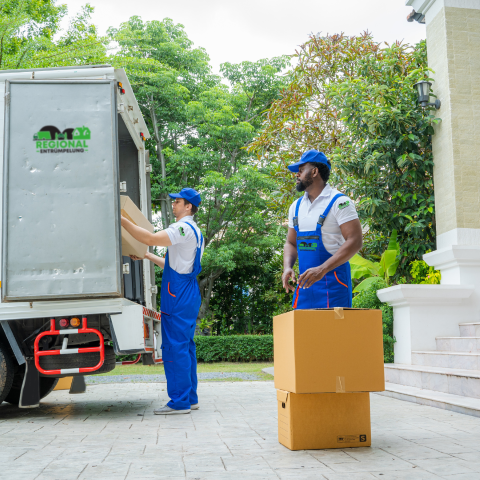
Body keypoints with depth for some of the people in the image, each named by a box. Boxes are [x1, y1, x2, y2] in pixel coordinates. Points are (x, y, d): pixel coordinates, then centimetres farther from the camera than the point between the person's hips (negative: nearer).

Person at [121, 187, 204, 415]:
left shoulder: (184, 228, -12)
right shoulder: (193, 231, 20)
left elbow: (150, 238, -23)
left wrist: (121, 219, -18)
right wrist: (147, 256, 27)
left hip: (178, 295, -10)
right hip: (187, 293, 10)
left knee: (175, 347, -8)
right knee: (185, 346, 12)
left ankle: (179, 401, -6)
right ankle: (190, 398, 17)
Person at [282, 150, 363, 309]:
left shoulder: (339, 202, -7)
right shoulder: (296, 206, 15)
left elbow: (355, 241, -15)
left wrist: (322, 269, -23)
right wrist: (287, 267, -1)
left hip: (333, 283, -6)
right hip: (305, 282, 6)